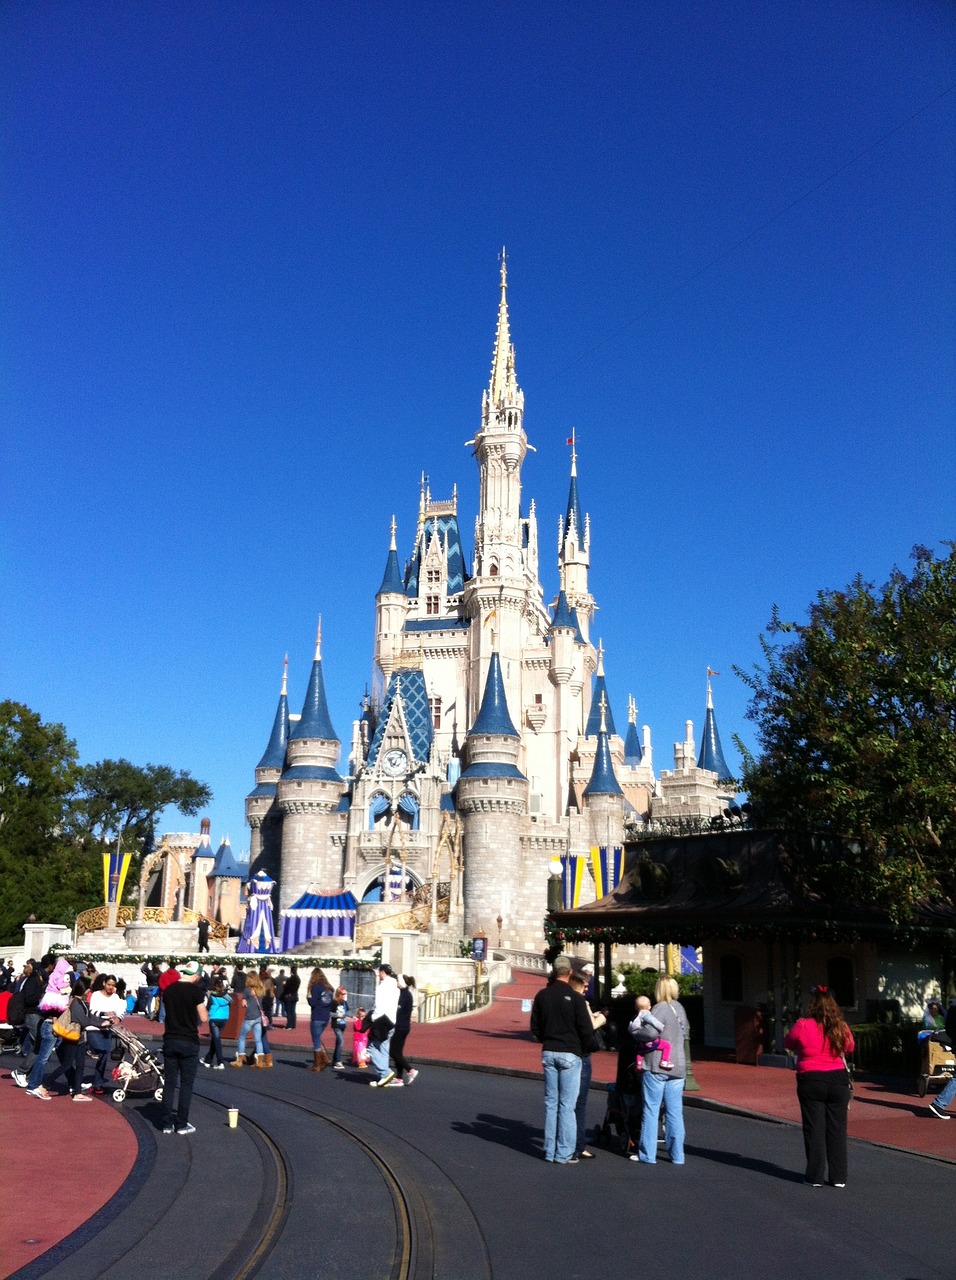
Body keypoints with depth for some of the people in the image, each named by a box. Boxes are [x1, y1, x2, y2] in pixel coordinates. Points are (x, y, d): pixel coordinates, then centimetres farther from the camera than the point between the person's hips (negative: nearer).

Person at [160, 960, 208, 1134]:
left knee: (169, 1083, 10)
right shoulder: (195, 991, -12)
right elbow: (204, 1018, -8)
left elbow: (166, 1014, 14)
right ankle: (181, 1124, 6)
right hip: (189, 1042, -5)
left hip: (170, 1041, 5)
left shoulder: (169, 990, 4)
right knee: (186, 1084, 4)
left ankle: (167, 1123, 13)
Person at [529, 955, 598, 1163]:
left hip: (548, 1053, 5)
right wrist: (590, 1047, 8)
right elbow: (585, 1030, -10)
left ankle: (550, 1151, 15)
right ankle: (564, 1153, 3)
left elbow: (535, 1027, 9)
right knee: (567, 1104, 1)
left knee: (550, 1102, 11)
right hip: (569, 1054, -5)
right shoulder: (576, 998, -12)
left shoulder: (542, 995, 3)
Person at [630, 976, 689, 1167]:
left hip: (656, 1067, -7)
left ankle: (647, 1154, 6)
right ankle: (677, 1155, 10)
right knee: (675, 1112, 9)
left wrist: (633, 1029, -10)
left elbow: (651, 1032, -25)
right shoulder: (679, 1008, 12)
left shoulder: (660, 1009, -14)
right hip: (677, 1067, 7)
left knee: (651, 1110, 2)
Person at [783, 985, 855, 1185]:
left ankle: (815, 1177, 11)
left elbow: (787, 1044, 2)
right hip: (838, 1080, 3)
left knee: (814, 1129, 7)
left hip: (811, 1081, -2)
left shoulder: (803, 1026, -13)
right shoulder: (841, 1028, -4)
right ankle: (839, 1177, 15)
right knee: (837, 1129, 11)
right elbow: (849, 1048, 15)